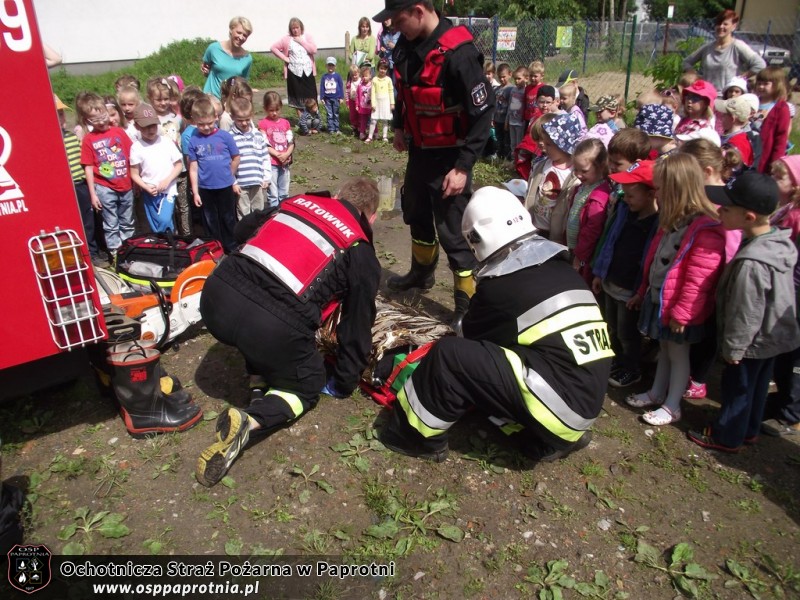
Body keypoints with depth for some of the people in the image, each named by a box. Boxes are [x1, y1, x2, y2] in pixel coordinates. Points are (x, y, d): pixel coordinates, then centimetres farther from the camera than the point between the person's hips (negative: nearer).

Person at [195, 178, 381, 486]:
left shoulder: (297, 202, 20)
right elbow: (357, 326, 16)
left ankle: (258, 390, 20)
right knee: (306, 388, 22)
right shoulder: (362, 255, 11)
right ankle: (250, 420, -5)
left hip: (215, 298, 5)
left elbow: (242, 230, 33)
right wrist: (343, 384, 29)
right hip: (275, 328, -5)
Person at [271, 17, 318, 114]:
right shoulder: (287, 39, 1)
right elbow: (273, 48, 3)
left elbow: (314, 50, -8)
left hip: (308, 71, 0)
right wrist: (284, 58, -5)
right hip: (294, 72, 0)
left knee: (311, 97, -1)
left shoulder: (307, 36, 5)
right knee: (297, 96, 5)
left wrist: (301, 41, -8)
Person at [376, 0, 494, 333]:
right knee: (417, 213, 23)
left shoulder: (458, 53, -25)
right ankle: (422, 272, 47)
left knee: (452, 230, -5)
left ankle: (469, 303, 9)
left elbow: (483, 114, -22)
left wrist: (463, 166, -23)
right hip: (419, 150, 8)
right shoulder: (407, 44, -2)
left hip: (449, 156, -8)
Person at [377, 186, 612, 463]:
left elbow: (473, 335, 7)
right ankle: (552, 438, 16)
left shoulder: (500, 286, -11)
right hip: (586, 394, 8)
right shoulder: (558, 267, 11)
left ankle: (416, 435, 10)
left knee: (449, 356, -9)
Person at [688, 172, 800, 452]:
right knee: (757, 386, 24)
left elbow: (746, 314, -27)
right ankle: (749, 430, 43)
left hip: (753, 343, -8)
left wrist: (733, 347, -12)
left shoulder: (751, 263, -36)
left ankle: (726, 437, 31)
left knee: (737, 388, 11)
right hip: (774, 335, 8)